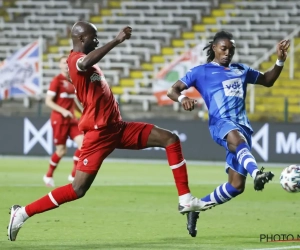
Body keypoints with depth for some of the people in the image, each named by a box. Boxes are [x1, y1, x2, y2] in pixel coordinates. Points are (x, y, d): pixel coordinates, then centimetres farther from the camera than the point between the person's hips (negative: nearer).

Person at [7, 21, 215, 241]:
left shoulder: (86, 62, 18)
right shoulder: (75, 58, -13)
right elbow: (85, 64, -40)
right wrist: (117, 40, -37)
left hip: (117, 127, 10)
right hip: (100, 132, -9)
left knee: (170, 139, 3)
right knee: (78, 189, -11)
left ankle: (185, 200, 0)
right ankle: (23, 213, 1)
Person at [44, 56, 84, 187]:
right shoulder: (57, 81, -11)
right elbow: (48, 101, -14)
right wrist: (63, 111, -24)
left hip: (71, 119, 7)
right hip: (59, 119, -6)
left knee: (83, 143, -10)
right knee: (61, 150, -3)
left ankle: (73, 175, 0)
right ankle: (48, 175, 20)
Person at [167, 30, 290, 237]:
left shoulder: (241, 70, 25)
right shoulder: (201, 71, 12)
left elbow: (268, 81, 36)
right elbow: (173, 90, 6)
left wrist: (280, 61, 18)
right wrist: (183, 98, -19)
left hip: (242, 126, 6)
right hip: (221, 124, -6)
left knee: (236, 186, -2)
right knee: (237, 137, -44)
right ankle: (256, 172, -76)